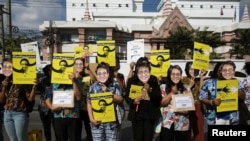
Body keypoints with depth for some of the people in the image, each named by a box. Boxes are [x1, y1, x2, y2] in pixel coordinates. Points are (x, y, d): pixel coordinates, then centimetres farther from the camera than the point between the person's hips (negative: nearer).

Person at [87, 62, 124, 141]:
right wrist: (91, 119, -7)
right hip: (97, 121, 1)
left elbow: (120, 100, -5)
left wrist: (108, 92, -16)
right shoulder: (93, 86, 1)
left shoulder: (115, 85, -2)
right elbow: (89, 103, 3)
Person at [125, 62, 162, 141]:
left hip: (151, 113, 1)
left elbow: (159, 98, -11)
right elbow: (127, 97, -10)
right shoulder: (132, 81, -12)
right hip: (137, 114, -1)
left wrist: (150, 90, -25)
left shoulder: (154, 80, -9)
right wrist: (134, 101, -30)